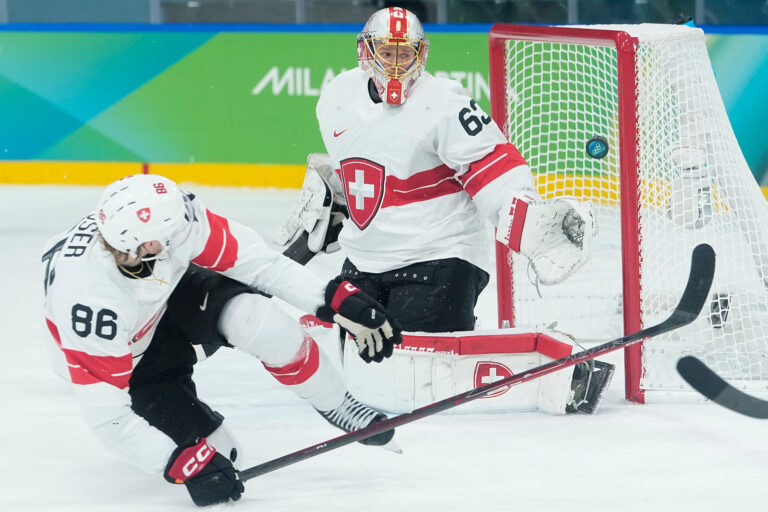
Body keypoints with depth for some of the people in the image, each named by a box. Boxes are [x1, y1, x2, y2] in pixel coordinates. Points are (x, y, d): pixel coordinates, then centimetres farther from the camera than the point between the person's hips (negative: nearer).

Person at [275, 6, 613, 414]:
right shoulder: (336, 100, 5)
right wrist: (321, 205, 28)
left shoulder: (443, 103, -16)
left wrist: (528, 222, -32)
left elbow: (492, 165, -21)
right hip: (366, 256, 7)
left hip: (438, 254, -7)